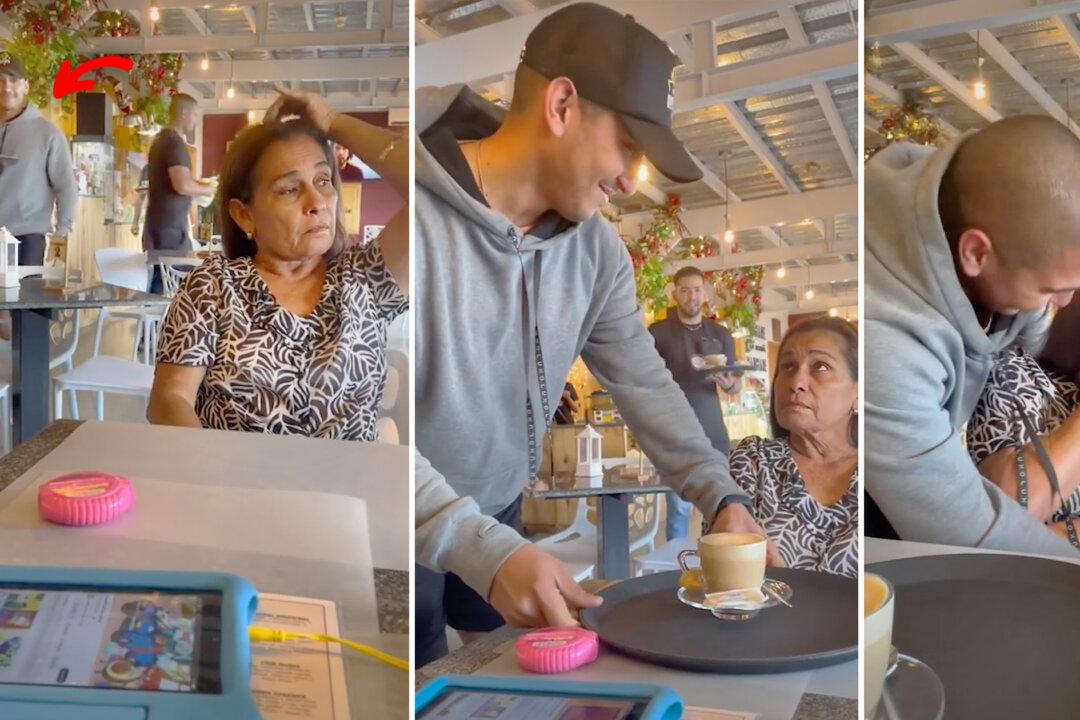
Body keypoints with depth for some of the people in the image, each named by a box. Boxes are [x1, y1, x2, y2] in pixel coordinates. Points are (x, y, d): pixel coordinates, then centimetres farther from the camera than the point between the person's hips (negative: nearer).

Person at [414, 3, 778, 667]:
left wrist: (721, 495, -12)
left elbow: (643, 380, 1)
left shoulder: (597, 247, -6)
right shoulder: (418, 218, -28)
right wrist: (486, 551, -40)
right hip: (424, 532, -6)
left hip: (501, 513, 6)